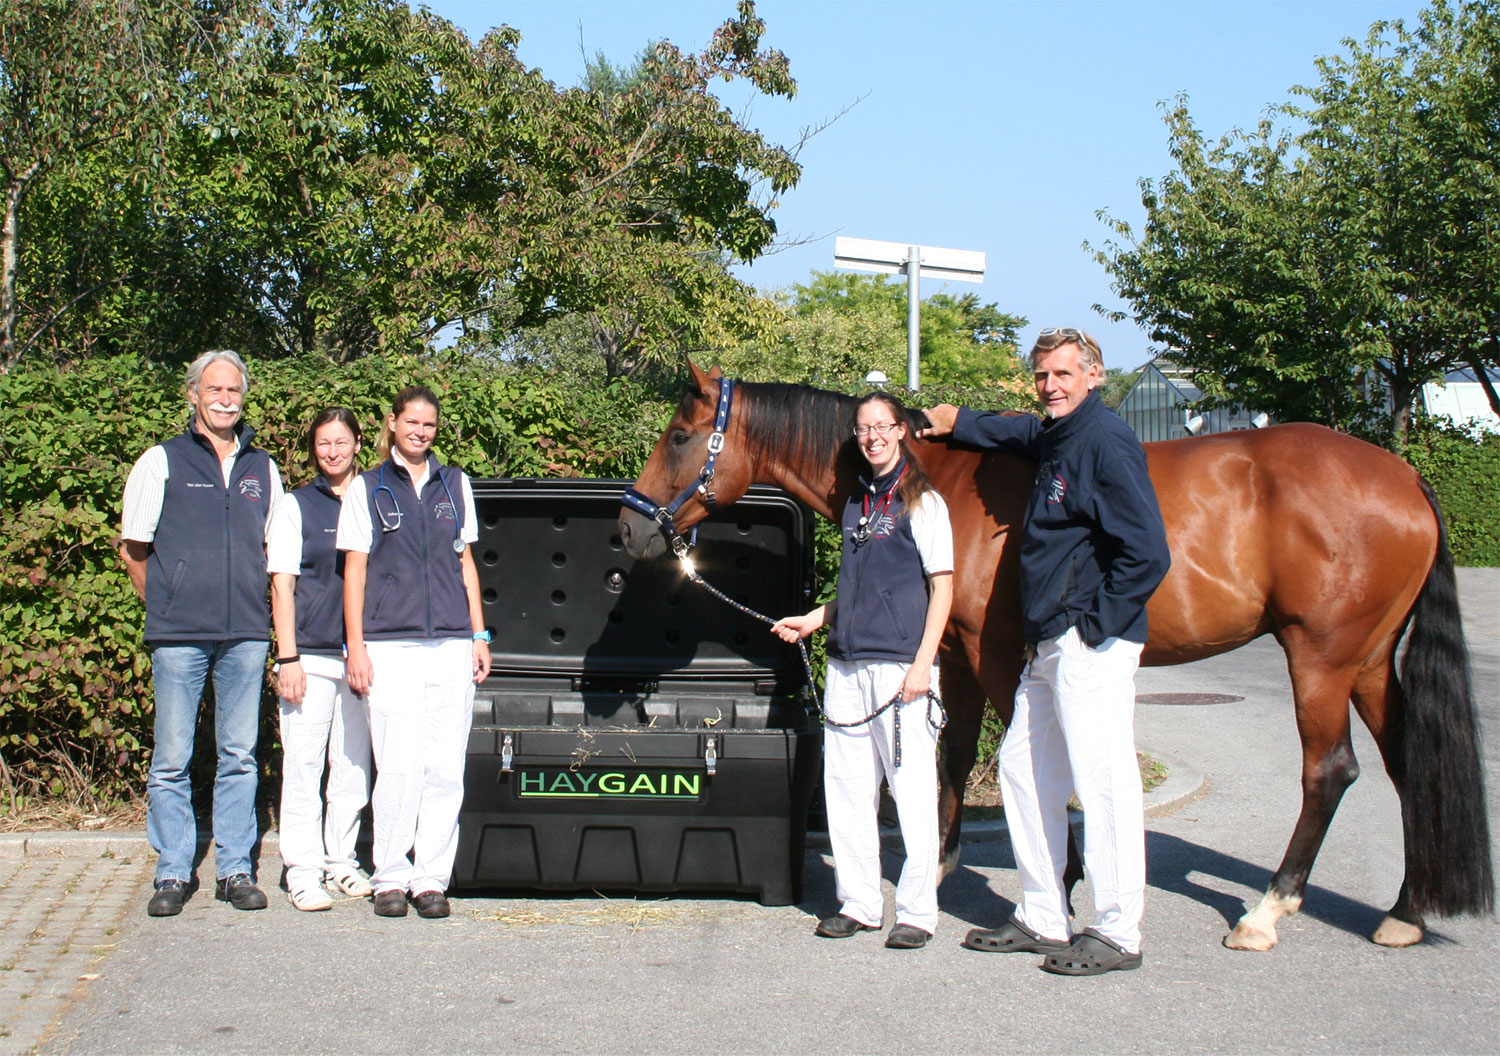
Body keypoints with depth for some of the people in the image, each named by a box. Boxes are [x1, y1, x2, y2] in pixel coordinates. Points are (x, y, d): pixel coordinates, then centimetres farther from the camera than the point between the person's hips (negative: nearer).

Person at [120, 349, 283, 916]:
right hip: (178, 635, -3)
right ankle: (173, 874, 7)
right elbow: (133, 549, 7)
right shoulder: (162, 461, 4)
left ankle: (235, 869, 12)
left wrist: (256, 609, 11)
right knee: (171, 759, -1)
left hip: (247, 634, 3)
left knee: (239, 757, 5)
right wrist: (164, 606, 5)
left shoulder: (263, 469, 14)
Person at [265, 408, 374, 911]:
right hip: (311, 656, -3)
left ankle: (340, 860, 19)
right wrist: (288, 658, -8)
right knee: (304, 766, -4)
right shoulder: (294, 506, 5)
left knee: (354, 766, 7)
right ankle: (303, 870, 1)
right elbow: (282, 586, 0)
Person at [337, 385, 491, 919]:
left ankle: (432, 877, 9)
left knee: (445, 769, 1)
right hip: (391, 646, -3)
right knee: (400, 768, -6)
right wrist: (356, 647, -2)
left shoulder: (455, 485, 15)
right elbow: (355, 569, 4)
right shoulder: (367, 488, 7)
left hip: (451, 645, 3)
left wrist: (478, 636, 11)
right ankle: (390, 877, 6)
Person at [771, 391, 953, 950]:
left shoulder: (922, 501, -4)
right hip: (847, 662, 7)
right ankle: (858, 903, 19)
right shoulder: (857, 500, 15)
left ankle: (917, 910, 7)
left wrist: (922, 664, -14)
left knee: (912, 789, -2)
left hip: (901, 666, -7)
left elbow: (941, 586, -7)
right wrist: (814, 620, 12)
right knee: (846, 787, 9)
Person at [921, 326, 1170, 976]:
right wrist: (954, 423, 46)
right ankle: (1042, 920, 25)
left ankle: (1118, 935, 3)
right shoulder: (1055, 437, 14)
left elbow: (1147, 554, -21)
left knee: (1103, 782, -5)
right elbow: (1016, 433, 43)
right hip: (1048, 646, 11)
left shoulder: (1105, 442, -14)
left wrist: (1096, 624, -17)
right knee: (1023, 768, 15)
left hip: (1091, 647, -11)